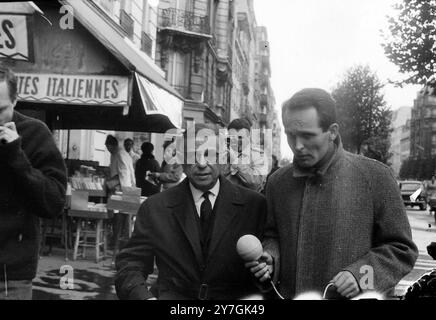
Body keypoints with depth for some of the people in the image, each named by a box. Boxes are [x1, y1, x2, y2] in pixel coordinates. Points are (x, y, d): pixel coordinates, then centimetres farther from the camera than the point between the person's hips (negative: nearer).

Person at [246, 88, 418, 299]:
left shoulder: (375, 177, -11)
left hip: (353, 296, -3)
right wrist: (270, 258, -7)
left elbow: (402, 249, -5)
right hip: (289, 294, 3)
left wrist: (360, 274, -20)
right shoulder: (277, 182, 0)